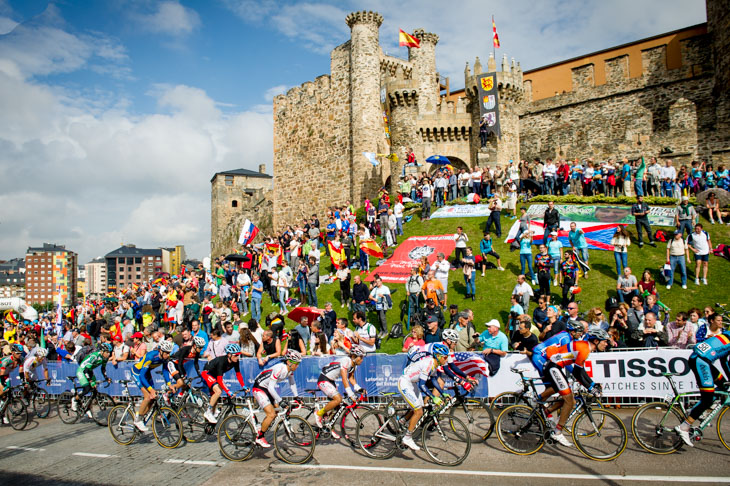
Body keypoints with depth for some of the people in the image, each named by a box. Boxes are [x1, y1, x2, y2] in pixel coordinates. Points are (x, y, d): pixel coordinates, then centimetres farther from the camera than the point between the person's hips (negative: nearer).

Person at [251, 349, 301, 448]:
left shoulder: (290, 369, -5)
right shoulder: (280, 368, -30)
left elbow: (292, 383, 11)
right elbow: (271, 387, -29)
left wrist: (296, 396, 3)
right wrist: (280, 401, -29)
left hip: (267, 389, 9)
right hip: (259, 388, -9)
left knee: (276, 413, 8)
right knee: (271, 415, -15)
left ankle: (260, 431, 26)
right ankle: (259, 438, 2)